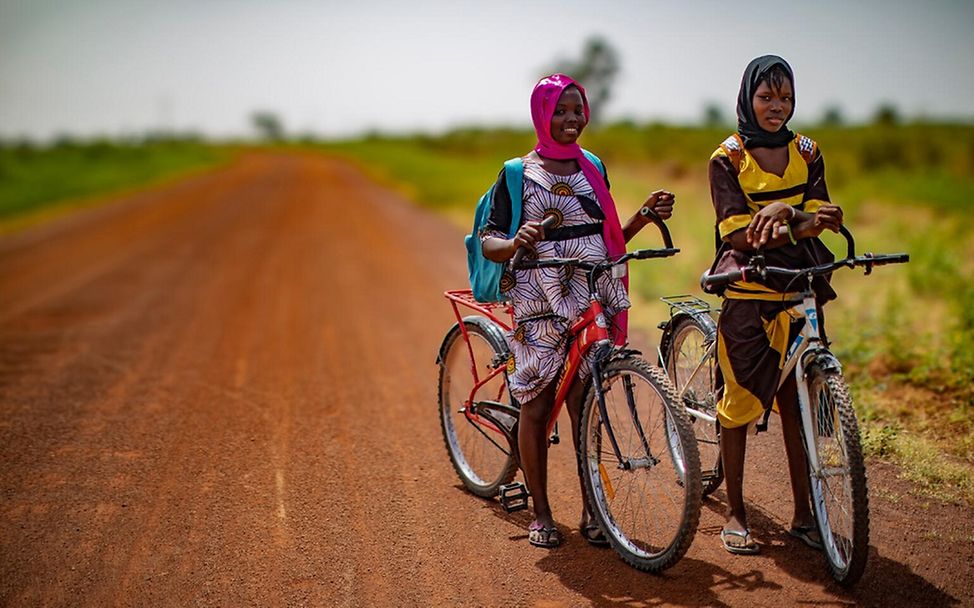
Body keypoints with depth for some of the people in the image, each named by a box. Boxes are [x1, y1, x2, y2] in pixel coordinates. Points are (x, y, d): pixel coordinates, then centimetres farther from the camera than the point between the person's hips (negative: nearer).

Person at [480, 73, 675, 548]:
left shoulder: (592, 169, 12)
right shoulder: (518, 174, -1)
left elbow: (608, 238, 17)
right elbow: (488, 243, -6)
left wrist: (645, 216, 0)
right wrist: (517, 243, -28)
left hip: (592, 304, 3)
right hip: (539, 307, -3)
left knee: (586, 406, 2)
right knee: (536, 407, 2)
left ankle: (591, 510, 13)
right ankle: (541, 514, 15)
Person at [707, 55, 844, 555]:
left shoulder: (806, 153, 9)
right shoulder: (727, 158, -2)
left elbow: (813, 218, -3)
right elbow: (737, 232, -11)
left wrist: (814, 219, -26)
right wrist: (780, 216, -29)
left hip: (800, 289, 3)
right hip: (747, 291, -3)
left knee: (799, 404, 5)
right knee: (739, 401, 1)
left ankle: (803, 514, 15)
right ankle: (735, 514, 13)